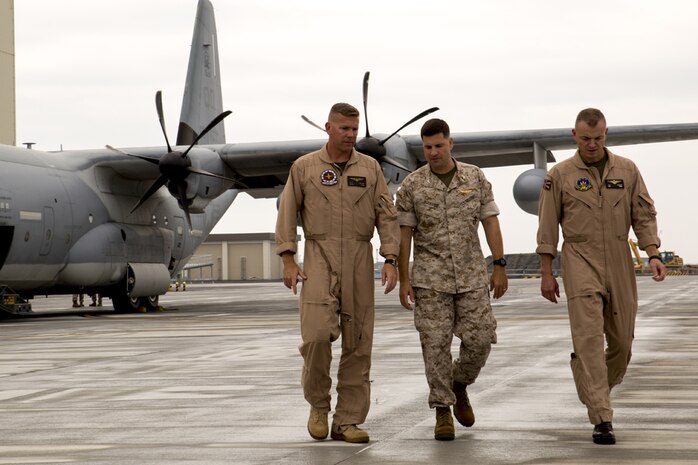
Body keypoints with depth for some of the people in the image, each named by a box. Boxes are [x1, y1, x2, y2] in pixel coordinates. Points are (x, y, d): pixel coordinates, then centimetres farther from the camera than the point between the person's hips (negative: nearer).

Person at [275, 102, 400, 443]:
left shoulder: (370, 168, 9)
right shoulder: (304, 167, 5)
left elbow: (387, 215, 6)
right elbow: (287, 213, 5)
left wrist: (390, 260, -4)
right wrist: (288, 260, -4)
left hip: (359, 260, 2)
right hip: (319, 258, -2)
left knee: (358, 343, 0)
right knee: (317, 333, -17)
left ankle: (347, 421, 6)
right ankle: (318, 404, 6)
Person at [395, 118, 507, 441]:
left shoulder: (476, 178, 4)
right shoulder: (412, 185, 0)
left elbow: (490, 222, 5)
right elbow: (404, 234, 1)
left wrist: (499, 266, 0)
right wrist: (404, 279, -2)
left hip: (472, 275, 2)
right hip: (431, 277, -1)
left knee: (479, 340, -2)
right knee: (435, 344, -3)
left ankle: (458, 384, 26)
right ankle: (442, 410, 6)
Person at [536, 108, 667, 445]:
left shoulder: (627, 170, 7)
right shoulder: (560, 175, 0)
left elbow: (644, 215, 6)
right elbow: (548, 228, 2)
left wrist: (654, 255, -7)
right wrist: (546, 274, 1)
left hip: (620, 264, 3)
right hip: (581, 264, -3)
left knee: (622, 340, 8)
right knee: (589, 339, -12)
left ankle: (596, 389, 36)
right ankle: (601, 420, -14)